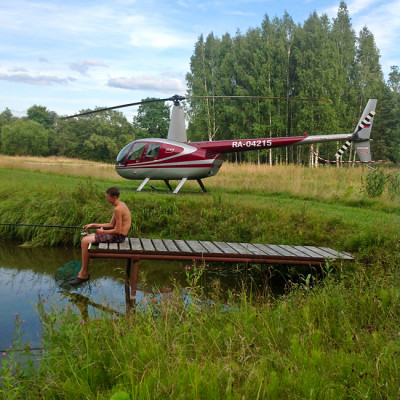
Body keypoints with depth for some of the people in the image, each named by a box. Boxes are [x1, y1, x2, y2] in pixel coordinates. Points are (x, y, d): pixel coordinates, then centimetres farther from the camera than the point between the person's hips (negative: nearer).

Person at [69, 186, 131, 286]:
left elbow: (118, 230, -22)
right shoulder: (120, 205, 12)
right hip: (116, 235, 10)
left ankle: (84, 274, -2)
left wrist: (103, 231, -8)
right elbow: (111, 225, 17)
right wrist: (94, 225, 13)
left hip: (118, 236, -10)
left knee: (85, 242, -13)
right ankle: (83, 272, 13)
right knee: (85, 239, 12)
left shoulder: (118, 209, -20)